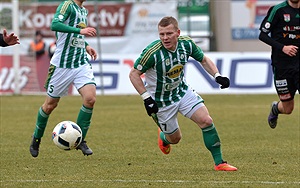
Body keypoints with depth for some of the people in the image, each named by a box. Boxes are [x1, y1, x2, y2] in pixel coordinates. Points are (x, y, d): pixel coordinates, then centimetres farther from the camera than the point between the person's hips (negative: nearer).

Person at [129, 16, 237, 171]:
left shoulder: (187, 44, -15)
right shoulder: (152, 52, -30)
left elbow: (204, 60, 4)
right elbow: (134, 74, -19)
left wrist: (217, 76, -11)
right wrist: (146, 98, -25)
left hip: (183, 91, 4)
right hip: (160, 100, -4)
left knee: (206, 121, -13)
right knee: (175, 138, 9)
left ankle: (219, 162, -3)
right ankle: (163, 137, 49)